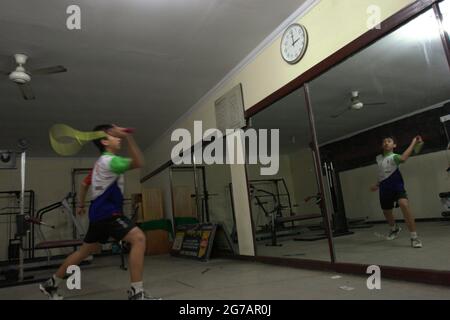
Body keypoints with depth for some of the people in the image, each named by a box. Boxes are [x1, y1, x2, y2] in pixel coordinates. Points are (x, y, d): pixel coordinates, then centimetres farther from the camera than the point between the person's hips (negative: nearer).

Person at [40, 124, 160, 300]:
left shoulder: (101, 162, 17)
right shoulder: (109, 160, -15)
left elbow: (84, 183, 27)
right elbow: (138, 163, -31)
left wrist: (81, 204, 38)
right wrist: (128, 137, -37)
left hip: (100, 212, 11)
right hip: (107, 213, -10)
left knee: (86, 251, 21)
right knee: (139, 238, -21)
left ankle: (51, 283, 36)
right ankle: (136, 292, -20)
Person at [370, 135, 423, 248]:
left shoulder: (394, 157, -7)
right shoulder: (378, 158, 12)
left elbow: (403, 158, -33)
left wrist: (413, 143, -31)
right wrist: (377, 185, 31)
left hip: (396, 186, -6)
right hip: (384, 189, 6)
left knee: (404, 204, -32)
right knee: (386, 212, 17)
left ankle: (414, 237, -25)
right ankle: (395, 229, 50)